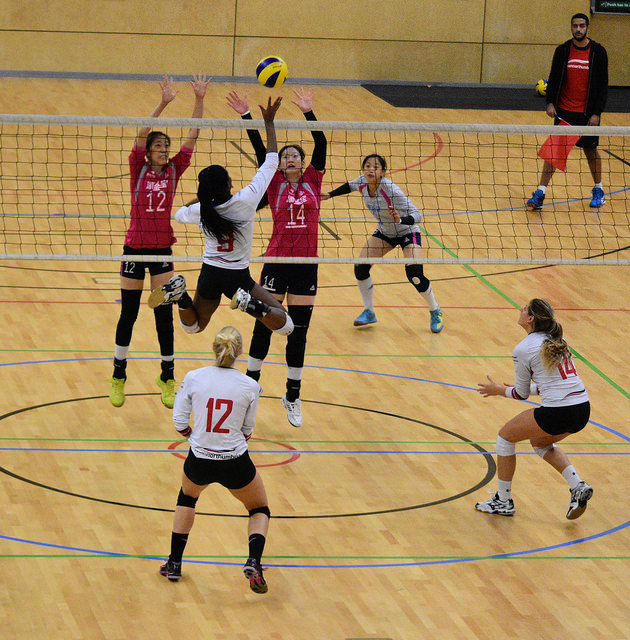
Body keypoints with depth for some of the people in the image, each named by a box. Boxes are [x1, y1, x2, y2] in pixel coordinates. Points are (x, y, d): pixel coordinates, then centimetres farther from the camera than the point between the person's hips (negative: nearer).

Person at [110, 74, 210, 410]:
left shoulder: (174, 171, 1)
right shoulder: (138, 170, -5)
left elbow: (192, 136, -6)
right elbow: (142, 134, -19)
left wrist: (199, 100, -17)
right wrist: (163, 104, -30)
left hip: (162, 249, 2)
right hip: (135, 247, -2)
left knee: (164, 314, 2)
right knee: (128, 314, 5)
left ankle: (168, 378, 14)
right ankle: (118, 376, 19)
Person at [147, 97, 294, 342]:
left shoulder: (200, 209, -10)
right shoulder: (246, 201, -21)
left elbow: (179, 214, 17)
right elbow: (271, 161, -11)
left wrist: (202, 198, 23)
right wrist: (269, 122, -5)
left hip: (210, 275, 3)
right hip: (238, 277, -3)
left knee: (193, 326, 25)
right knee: (284, 324, 2)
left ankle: (180, 295, -7)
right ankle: (251, 305, -25)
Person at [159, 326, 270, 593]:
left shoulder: (193, 378, -8)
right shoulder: (250, 386, -8)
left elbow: (179, 421, -3)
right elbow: (247, 430, 1)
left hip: (199, 461, 1)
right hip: (235, 462, -1)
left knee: (187, 496, 34)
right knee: (260, 510, 23)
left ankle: (174, 564, 33)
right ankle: (254, 562, -4)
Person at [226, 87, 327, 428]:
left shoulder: (312, 181, 6)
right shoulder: (275, 184, 3)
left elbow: (321, 145, -5)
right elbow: (260, 150, -7)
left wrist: (309, 113, -17)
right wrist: (247, 116, -17)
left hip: (305, 266, 1)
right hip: (276, 262, -1)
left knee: (298, 332, 6)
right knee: (264, 325, 3)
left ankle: (293, 396, 18)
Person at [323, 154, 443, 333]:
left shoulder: (391, 190, -34)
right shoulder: (362, 183, -16)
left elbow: (417, 215, -34)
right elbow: (350, 186, 11)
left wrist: (401, 220, -52)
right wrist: (330, 195, 13)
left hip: (408, 232, -6)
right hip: (384, 232, 6)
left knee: (414, 275, -21)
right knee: (360, 267, -5)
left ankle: (435, 313, 5)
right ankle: (369, 313, 16)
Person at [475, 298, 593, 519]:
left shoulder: (523, 350, -5)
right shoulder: (556, 341, 16)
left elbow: (522, 394, 5)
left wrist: (498, 390, 23)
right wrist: (523, 387, 31)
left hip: (557, 413, -8)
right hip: (583, 409, 8)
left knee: (506, 435, 14)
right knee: (541, 442, 33)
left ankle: (503, 501, 20)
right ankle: (578, 486, 16)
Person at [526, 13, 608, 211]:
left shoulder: (598, 52, -3)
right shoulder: (563, 51, 1)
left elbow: (603, 85, -2)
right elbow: (553, 79, 5)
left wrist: (597, 113, -8)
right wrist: (550, 103, -9)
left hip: (588, 113, -1)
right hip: (564, 112, 1)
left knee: (591, 150, 10)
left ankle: (598, 190, 29)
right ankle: (540, 193, -6)